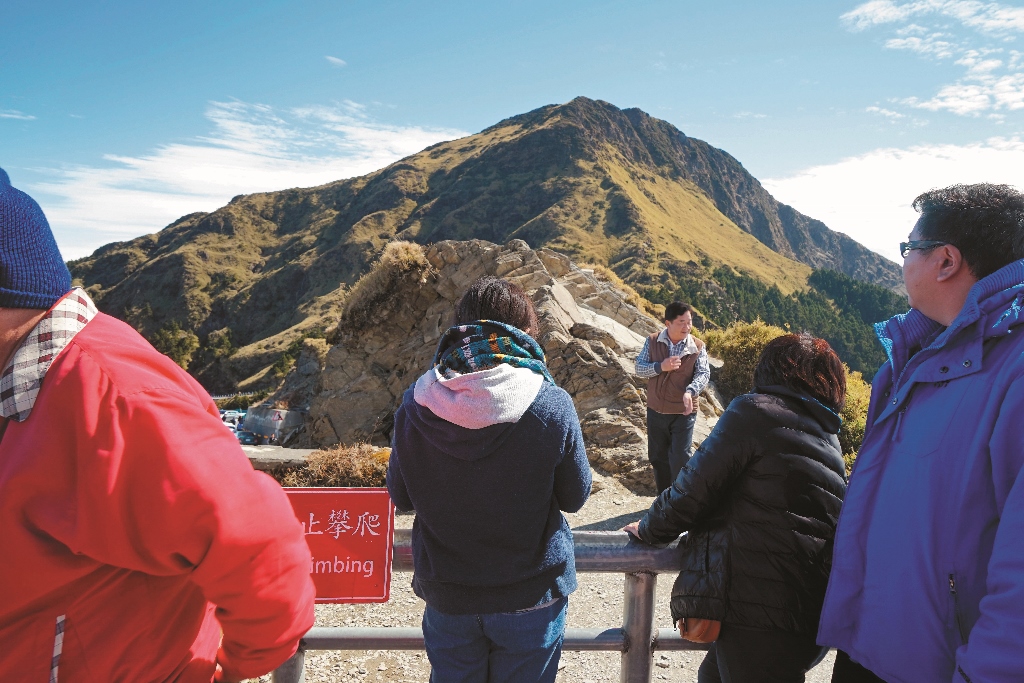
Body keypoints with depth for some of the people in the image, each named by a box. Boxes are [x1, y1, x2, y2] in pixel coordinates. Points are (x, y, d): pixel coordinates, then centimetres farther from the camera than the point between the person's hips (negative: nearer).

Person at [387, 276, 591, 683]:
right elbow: (575, 497, -5)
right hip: (530, 593, -1)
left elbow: (401, 498, 0)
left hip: (446, 596, 2)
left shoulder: (415, 405, -14)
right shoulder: (552, 407, -20)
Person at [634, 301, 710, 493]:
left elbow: (703, 373, -14)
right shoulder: (652, 341, -3)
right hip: (656, 410, 3)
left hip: (683, 412, -2)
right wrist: (660, 367, -22)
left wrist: (690, 391, -34)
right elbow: (639, 369, -4)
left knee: (680, 459, -4)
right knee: (657, 457, 15)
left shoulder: (698, 346, -6)